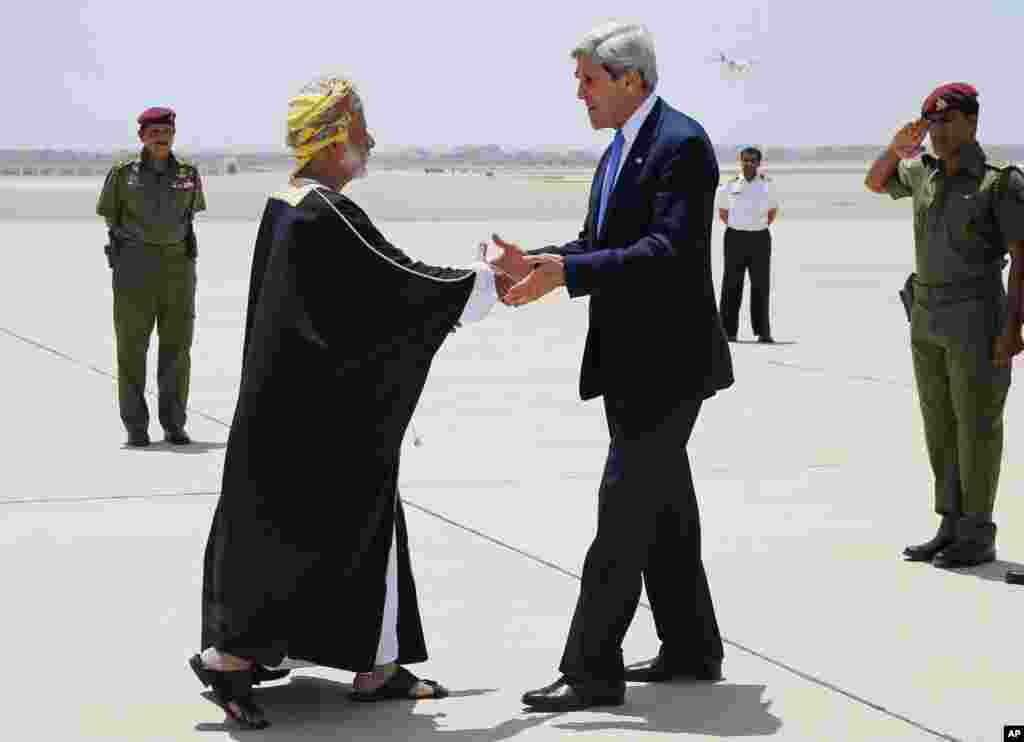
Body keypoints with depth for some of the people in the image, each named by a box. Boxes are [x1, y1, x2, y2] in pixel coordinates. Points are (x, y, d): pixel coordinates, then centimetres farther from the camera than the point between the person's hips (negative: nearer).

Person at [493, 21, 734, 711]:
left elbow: (669, 252, -25)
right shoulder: (621, 150, 15)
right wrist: (539, 259, -4)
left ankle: (592, 670, -5)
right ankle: (691, 649, 25)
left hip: (669, 362, -10)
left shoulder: (682, 143, -16)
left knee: (625, 511, -8)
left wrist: (564, 273, -29)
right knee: (663, 508, 15)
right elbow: (598, 243, 16)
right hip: (631, 363, 10)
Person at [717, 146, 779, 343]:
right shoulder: (730, 186, 1)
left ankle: (763, 331, 5)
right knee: (731, 284, 1)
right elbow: (723, 212, 15)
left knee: (760, 285, 1)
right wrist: (737, 228, 9)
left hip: (760, 238, 1)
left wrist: (761, 227, 9)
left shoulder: (767, 184, 3)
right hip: (735, 237, -1)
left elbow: (773, 210, 17)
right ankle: (728, 331, 5)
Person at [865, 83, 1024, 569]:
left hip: (976, 318, -7)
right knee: (939, 424, 9)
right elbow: (875, 183, 24)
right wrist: (896, 149, 2)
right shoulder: (924, 174, 9)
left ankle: (978, 537, 3)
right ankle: (952, 528, 17)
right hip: (927, 316, 7)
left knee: (976, 426, -3)